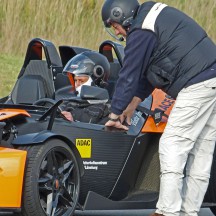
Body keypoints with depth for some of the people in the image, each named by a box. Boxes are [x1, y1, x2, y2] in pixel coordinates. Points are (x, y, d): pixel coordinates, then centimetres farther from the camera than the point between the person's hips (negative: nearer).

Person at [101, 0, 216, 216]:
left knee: (171, 146, -7)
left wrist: (114, 115, 6)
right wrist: (132, 105, 29)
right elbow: (144, 72, 27)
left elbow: (129, 77, -4)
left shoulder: (140, 33, -8)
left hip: (197, 85, -10)